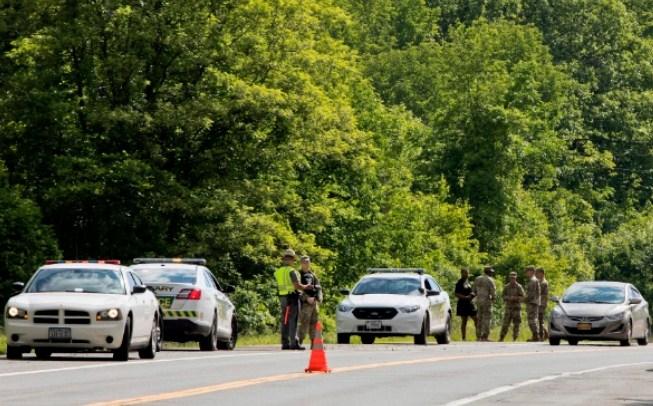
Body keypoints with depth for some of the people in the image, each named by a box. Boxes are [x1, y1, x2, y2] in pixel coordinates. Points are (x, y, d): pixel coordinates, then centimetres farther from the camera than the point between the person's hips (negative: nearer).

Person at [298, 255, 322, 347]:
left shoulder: (312, 274, 18)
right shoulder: (299, 274, -3)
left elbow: (318, 287, 17)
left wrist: (319, 297, -1)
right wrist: (307, 298, -21)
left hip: (314, 302, 7)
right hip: (305, 303, -7)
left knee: (314, 323, 8)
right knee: (304, 323, -12)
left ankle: (314, 343, 12)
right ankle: (299, 342, -11)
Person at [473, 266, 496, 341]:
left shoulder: (477, 279, 9)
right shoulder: (490, 280, -11)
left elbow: (474, 291, 13)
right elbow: (493, 292, -13)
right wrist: (493, 298, 8)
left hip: (479, 301, 6)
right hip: (487, 301, -6)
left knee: (479, 319, 12)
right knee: (486, 319, -5)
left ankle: (478, 336, 10)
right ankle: (485, 337, -9)